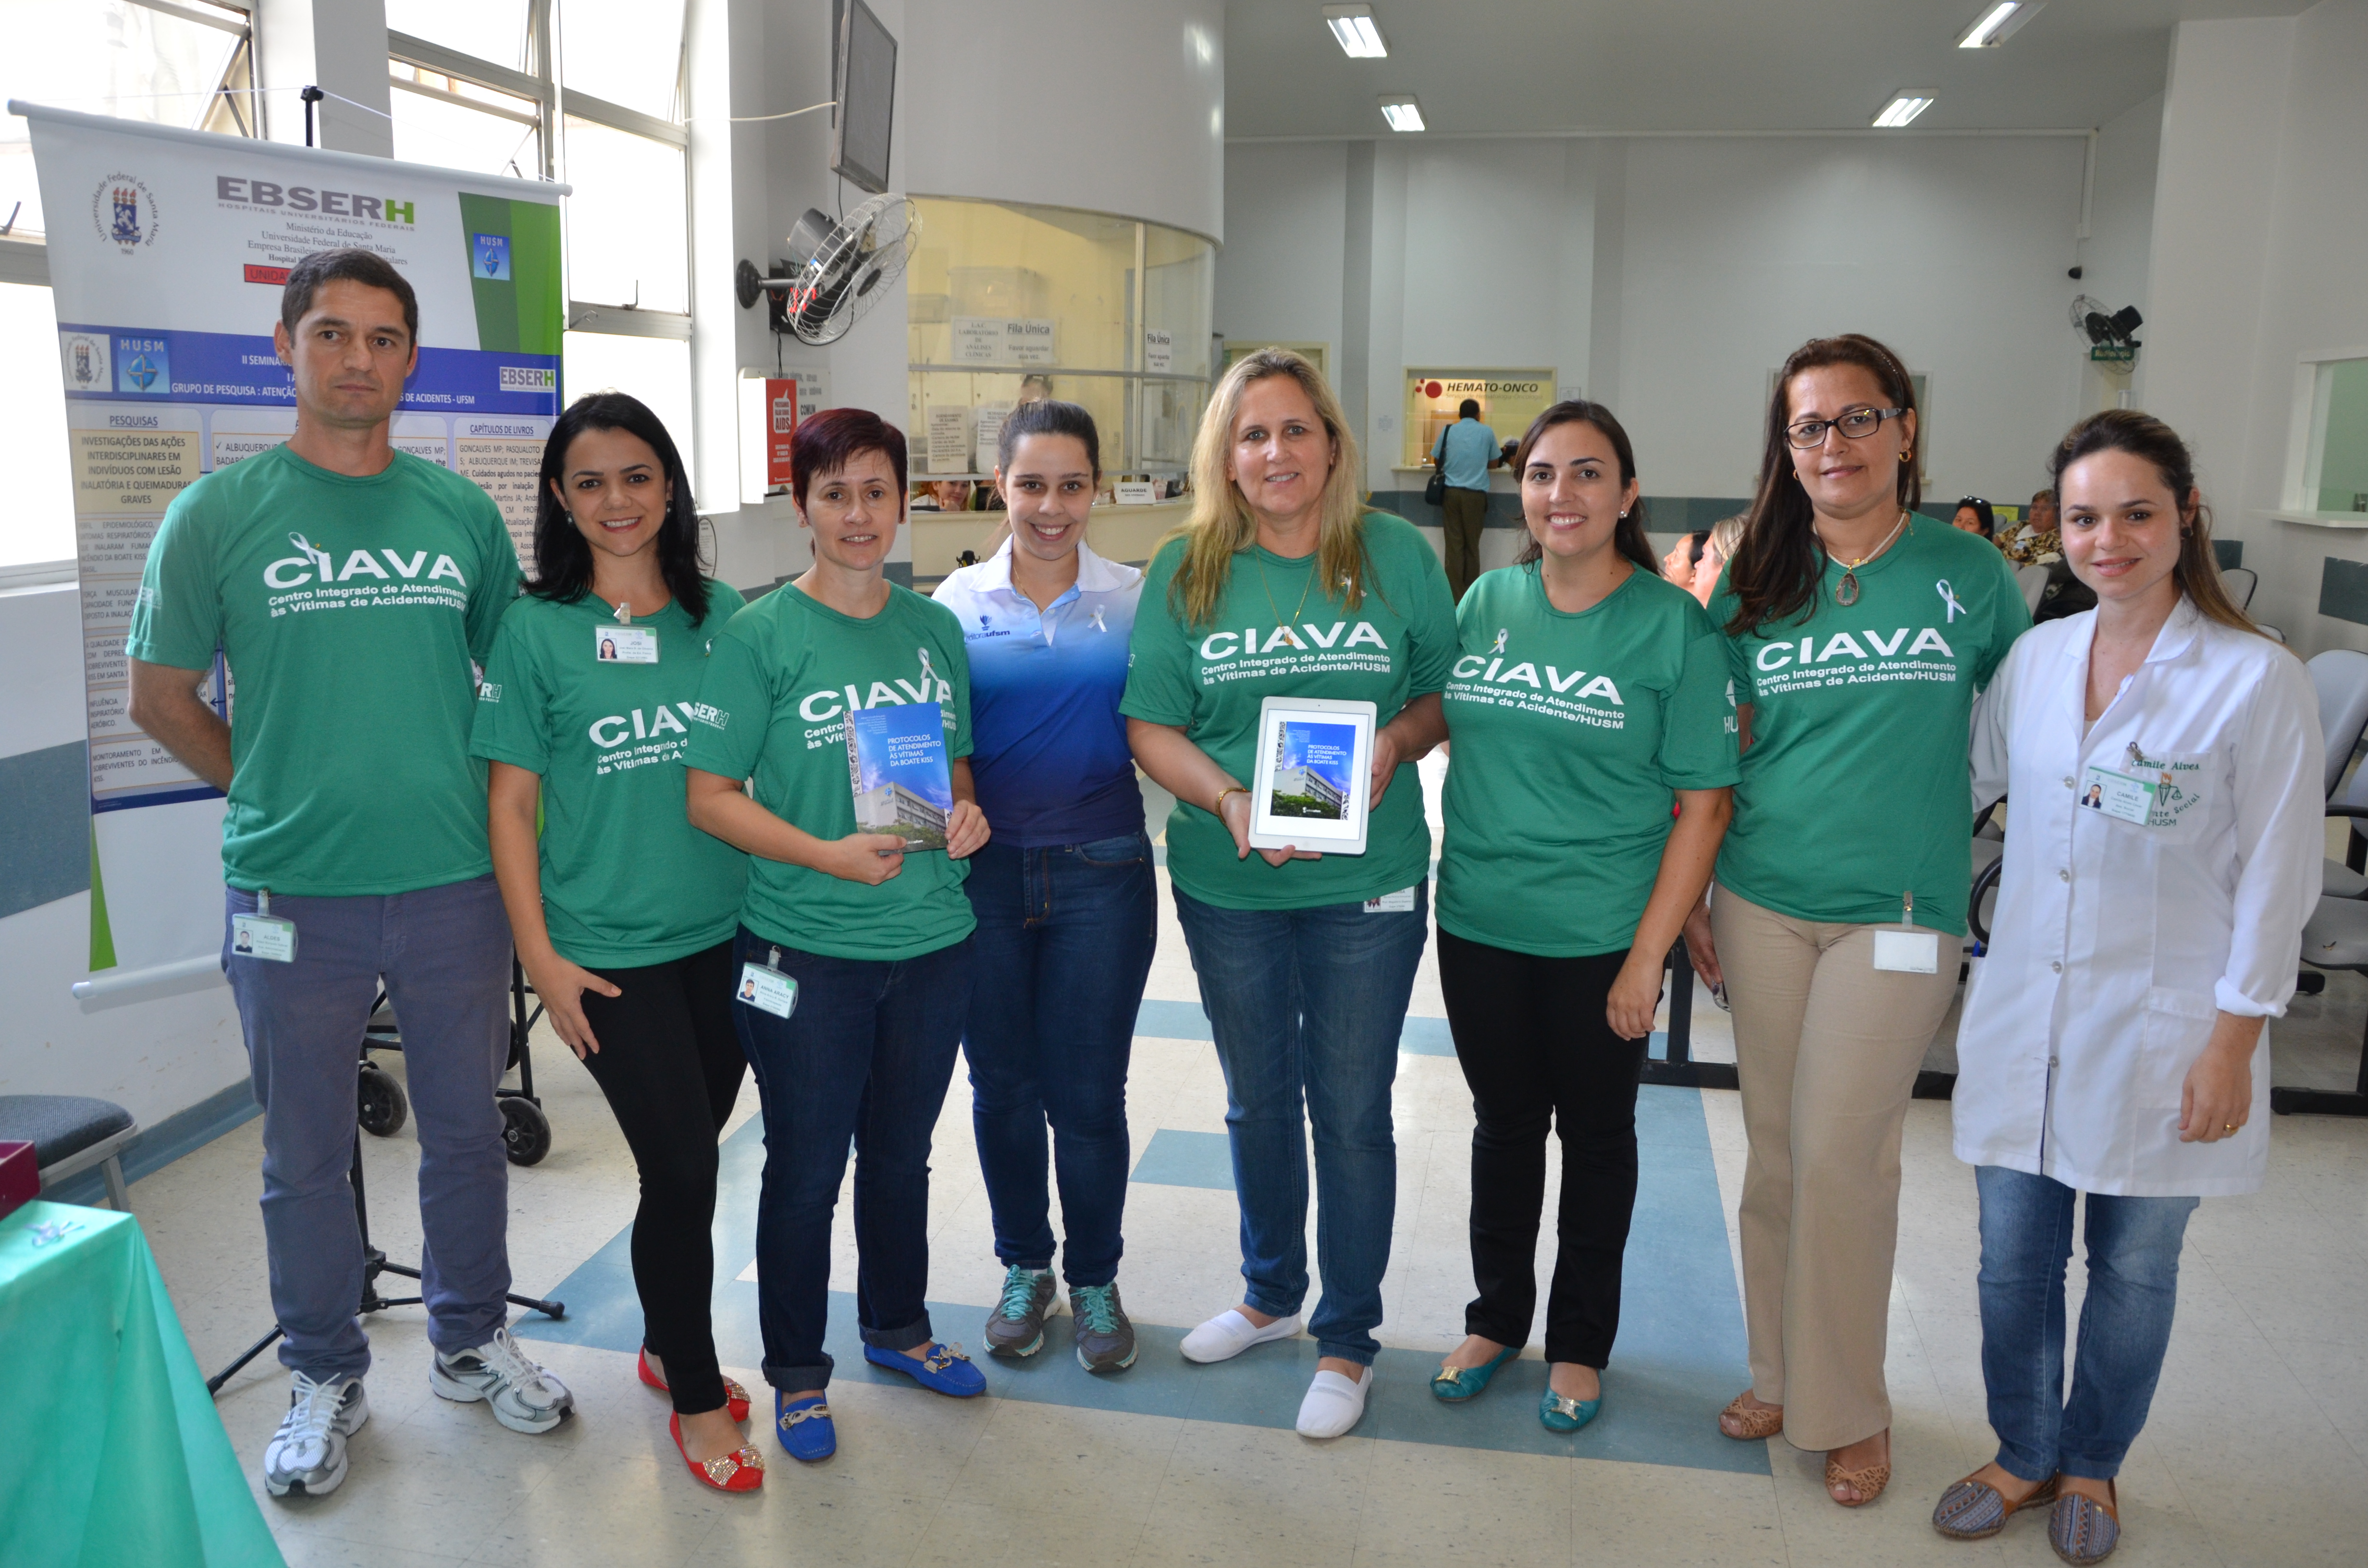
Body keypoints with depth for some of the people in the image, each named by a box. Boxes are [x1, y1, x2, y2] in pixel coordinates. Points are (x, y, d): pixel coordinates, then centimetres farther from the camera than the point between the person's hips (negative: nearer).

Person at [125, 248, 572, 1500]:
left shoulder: (461, 508, 3)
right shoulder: (217, 514, -3)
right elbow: (161, 698, 4)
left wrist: (481, 803, 4)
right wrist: (279, 796, 2)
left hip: (455, 883, 2)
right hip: (291, 894, -1)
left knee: (465, 1128, 15)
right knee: (305, 1154, 12)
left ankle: (471, 1338, 36)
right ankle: (326, 1376, 32)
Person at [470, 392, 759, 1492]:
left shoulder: (721, 613, 5)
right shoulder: (537, 628, -5)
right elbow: (510, 800, -4)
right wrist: (541, 957, -7)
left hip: (726, 934, 4)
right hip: (611, 949, -4)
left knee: (691, 1153, 14)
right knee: (682, 1167, -2)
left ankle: (666, 1343, 37)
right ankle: (696, 1397, 18)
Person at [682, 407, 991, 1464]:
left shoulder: (934, 627, 5)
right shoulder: (761, 635, -9)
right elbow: (711, 795, -11)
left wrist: (967, 810, -6)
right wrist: (827, 854, -22)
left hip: (932, 939, 4)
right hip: (805, 949, -4)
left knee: (901, 1151, 20)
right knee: (806, 1166, 9)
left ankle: (898, 1327, 42)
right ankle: (796, 1373, 29)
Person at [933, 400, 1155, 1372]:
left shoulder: (1136, 600, 1)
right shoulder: (958, 602, 3)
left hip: (1100, 872, -1)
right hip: (985, 873, 1)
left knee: (1088, 1091, 5)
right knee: (1002, 1086, 11)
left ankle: (1095, 1279, 27)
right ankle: (1024, 1267, 33)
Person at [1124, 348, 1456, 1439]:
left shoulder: (1396, 555, -2)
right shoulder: (1187, 570, 0)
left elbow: (1450, 690, 5)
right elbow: (1151, 725, -1)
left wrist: (1397, 741, -16)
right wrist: (1228, 799, -18)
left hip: (1367, 885, -2)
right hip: (1229, 886, 2)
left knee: (1350, 1111, 6)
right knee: (1257, 1101, 18)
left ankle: (1346, 1340, 25)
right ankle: (1272, 1295, 42)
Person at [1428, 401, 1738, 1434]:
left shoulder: (1674, 625, -10)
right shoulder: (1487, 600, 1)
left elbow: (1702, 806, -10)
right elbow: (1441, 723, 11)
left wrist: (1648, 955, -14)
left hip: (1600, 935, -3)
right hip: (1478, 922, 3)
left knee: (1595, 1134, 14)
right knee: (1504, 1121, 18)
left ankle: (1580, 1343, 34)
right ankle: (1496, 1319, 38)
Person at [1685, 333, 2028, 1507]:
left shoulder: (1968, 573, -1)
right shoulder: (1755, 587, 4)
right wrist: (1689, 895, 6)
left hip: (1898, 911, -2)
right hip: (1762, 901, 3)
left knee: (1841, 1155, -3)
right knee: (1775, 1147, 11)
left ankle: (1847, 1410, 17)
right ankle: (1779, 1373, 29)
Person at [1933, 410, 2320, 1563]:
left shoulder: (2257, 679, -11)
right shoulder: (2034, 658, 2)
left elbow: (2276, 882, -9)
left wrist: (2232, 1044, -9)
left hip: (2161, 1030, -3)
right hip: (2025, 1020, 4)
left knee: (2132, 1268, 13)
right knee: (2013, 1258, 12)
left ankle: (2092, 1466, 36)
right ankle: (2025, 1455, 34)